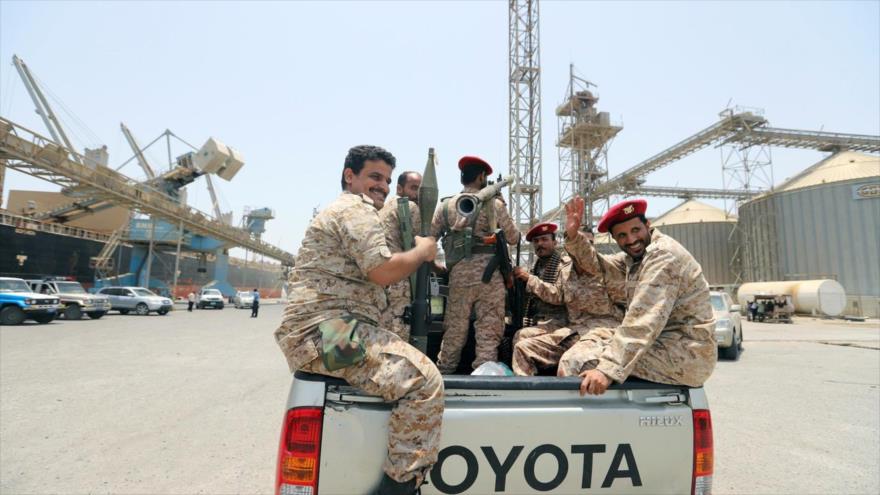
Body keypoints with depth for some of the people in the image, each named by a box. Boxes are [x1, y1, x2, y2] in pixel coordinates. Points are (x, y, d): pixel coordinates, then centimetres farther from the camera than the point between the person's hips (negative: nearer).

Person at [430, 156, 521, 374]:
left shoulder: (445, 206, 9)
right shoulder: (493, 203, 1)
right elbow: (513, 238, 5)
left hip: (458, 275, 4)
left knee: (453, 332, 12)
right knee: (488, 333, 2)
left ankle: (442, 376, 19)